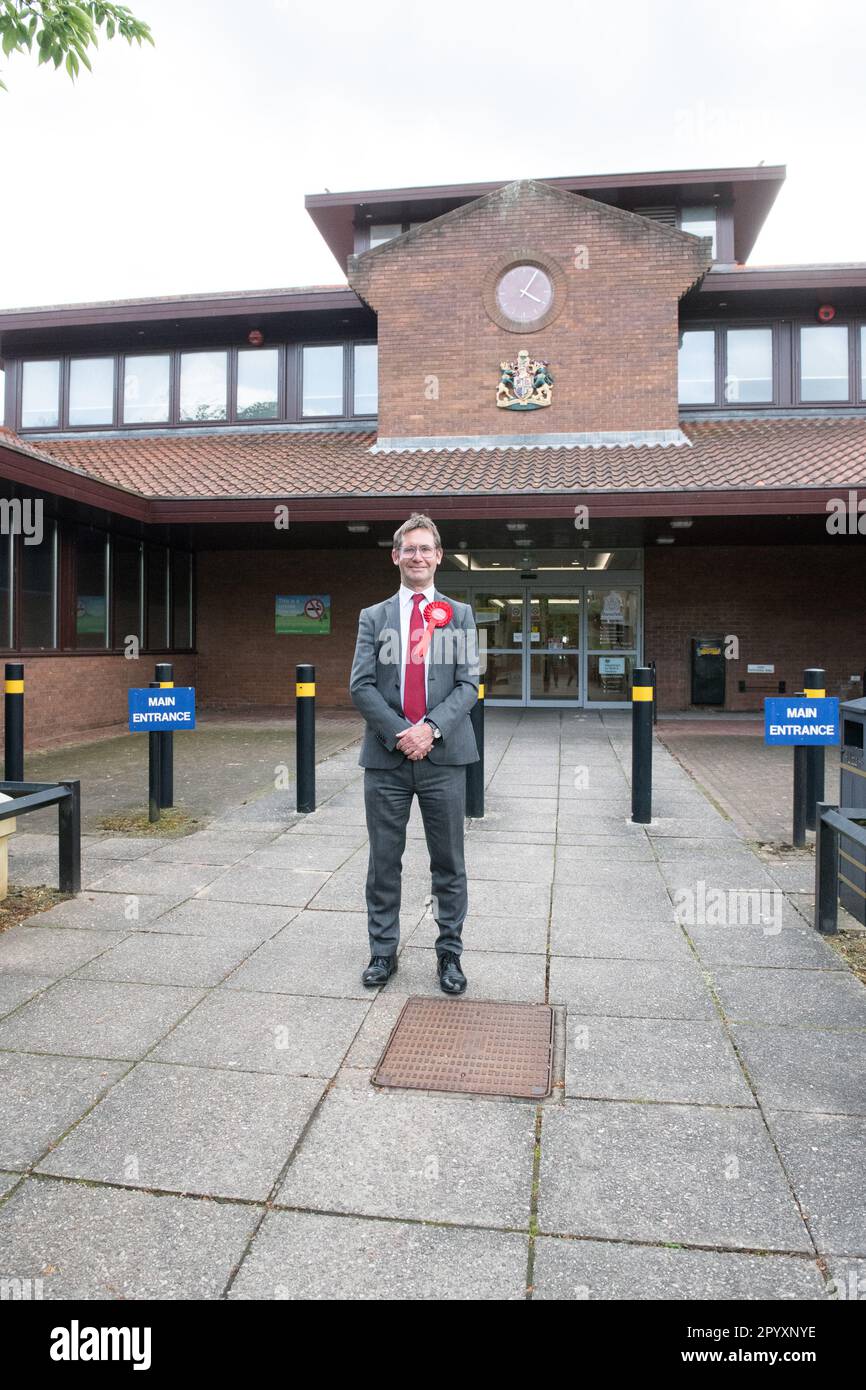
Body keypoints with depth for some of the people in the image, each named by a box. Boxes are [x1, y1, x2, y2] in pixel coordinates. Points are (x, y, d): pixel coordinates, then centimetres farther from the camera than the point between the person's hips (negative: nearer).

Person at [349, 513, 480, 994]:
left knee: (448, 864, 8)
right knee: (383, 863, 9)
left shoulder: (459, 616, 8)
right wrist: (398, 732, -12)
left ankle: (450, 954, 21)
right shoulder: (373, 617, 8)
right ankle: (383, 951, 24)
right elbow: (360, 685, 0)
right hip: (386, 756, 1)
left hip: (443, 755, 0)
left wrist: (431, 728, -14)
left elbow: (468, 684, 0)